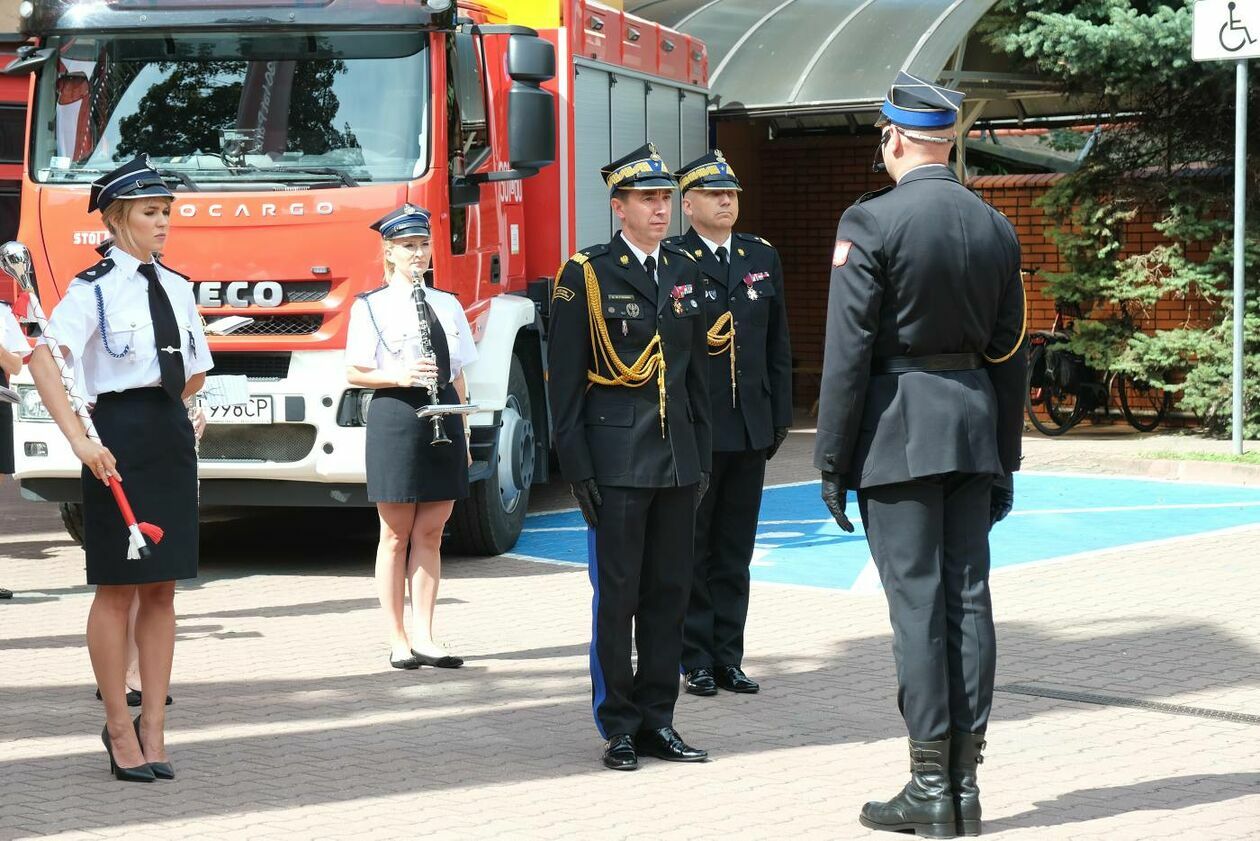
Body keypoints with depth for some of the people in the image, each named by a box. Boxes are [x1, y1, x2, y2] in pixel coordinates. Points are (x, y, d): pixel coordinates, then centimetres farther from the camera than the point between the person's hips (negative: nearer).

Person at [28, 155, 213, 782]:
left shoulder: (176, 287, 12)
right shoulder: (95, 287, -8)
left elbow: (195, 371, 25)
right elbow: (43, 360, -21)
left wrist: (164, 410, 12)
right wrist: (80, 442, -26)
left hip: (172, 432, 6)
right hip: (120, 433, -6)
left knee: (162, 587, 8)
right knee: (118, 586, 0)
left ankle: (153, 724, 14)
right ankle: (119, 726, 9)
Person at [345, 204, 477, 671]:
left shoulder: (447, 305, 14)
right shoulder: (372, 306, 0)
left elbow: (457, 375, 15)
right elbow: (355, 373, -2)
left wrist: (463, 435, 12)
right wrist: (400, 377, -18)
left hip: (443, 416, 4)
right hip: (396, 417, -4)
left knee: (430, 534, 5)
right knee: (396, 535, 1)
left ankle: (423, 637, 9)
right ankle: (398, 641, 6)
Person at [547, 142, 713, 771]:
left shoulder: (684, 273, 13)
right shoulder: (585, 276, -4)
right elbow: (564, 381, -6)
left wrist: (701, 454, 13)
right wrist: (577, 468, -11)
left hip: (676, 459, 5)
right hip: (616, 460, -5)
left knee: (669, 592, 8)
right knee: (616, 595, 0)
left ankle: (657, 718, 16)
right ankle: (618, 726, 8)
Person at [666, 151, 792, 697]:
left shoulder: (763, 257, 11)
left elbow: (778, 345, 13)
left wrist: (780, 417, 8)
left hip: (750, 427, 5)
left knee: (735, 552, 10)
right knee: (691, 550, 4)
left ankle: (728, 657, 16)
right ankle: (696, 661, 10)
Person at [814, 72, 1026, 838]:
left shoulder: (870, 223, -10)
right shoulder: (996, 228, 8)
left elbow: (849, 350, -12)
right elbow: (1009, 351, 12)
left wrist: (832, 458, -7)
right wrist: (1004, 458, 18)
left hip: (899, 428, -5)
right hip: (974, 424, 6)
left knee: (917, 602, -3)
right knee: (968, 600, 7)